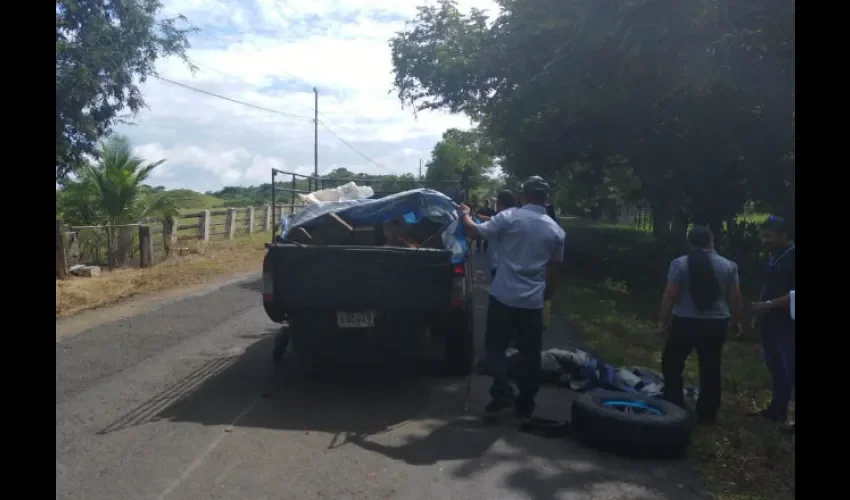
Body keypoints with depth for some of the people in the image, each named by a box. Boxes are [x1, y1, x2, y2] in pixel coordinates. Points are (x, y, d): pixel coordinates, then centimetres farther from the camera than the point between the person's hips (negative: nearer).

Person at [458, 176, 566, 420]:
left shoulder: (509, 217, -7)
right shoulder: (556, 230, 6)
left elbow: (475, 232, -3)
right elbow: (555, 269, 12)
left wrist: (465, 214, 16)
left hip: (504, 297, -3)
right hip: (533, 302, 3)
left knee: (495, 347, 12)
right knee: (529, 354, 11)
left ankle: (503, 393, 3)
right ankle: (525, 404, 18)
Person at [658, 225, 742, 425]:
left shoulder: (680, 264, -8)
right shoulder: (729, 265, 0)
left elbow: (670, 295, -9)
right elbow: (735, 297, 2)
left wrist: (664, 319, 0)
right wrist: (736, 320, 15)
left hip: (685, 322, -2)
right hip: (716, 323, 3)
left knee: (672, 364, 12)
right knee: (710, 368, 11)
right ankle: (707, 414, 18)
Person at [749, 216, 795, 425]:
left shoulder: (793, 256, -13)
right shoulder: (772, 256, 12)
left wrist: (769, 305, -22)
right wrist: (758, 313, 16)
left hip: (787, 324, -8)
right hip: (769, 322, 8)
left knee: (790, 370, -6)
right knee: (775, 368, 13)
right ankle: (777, 409, 22)